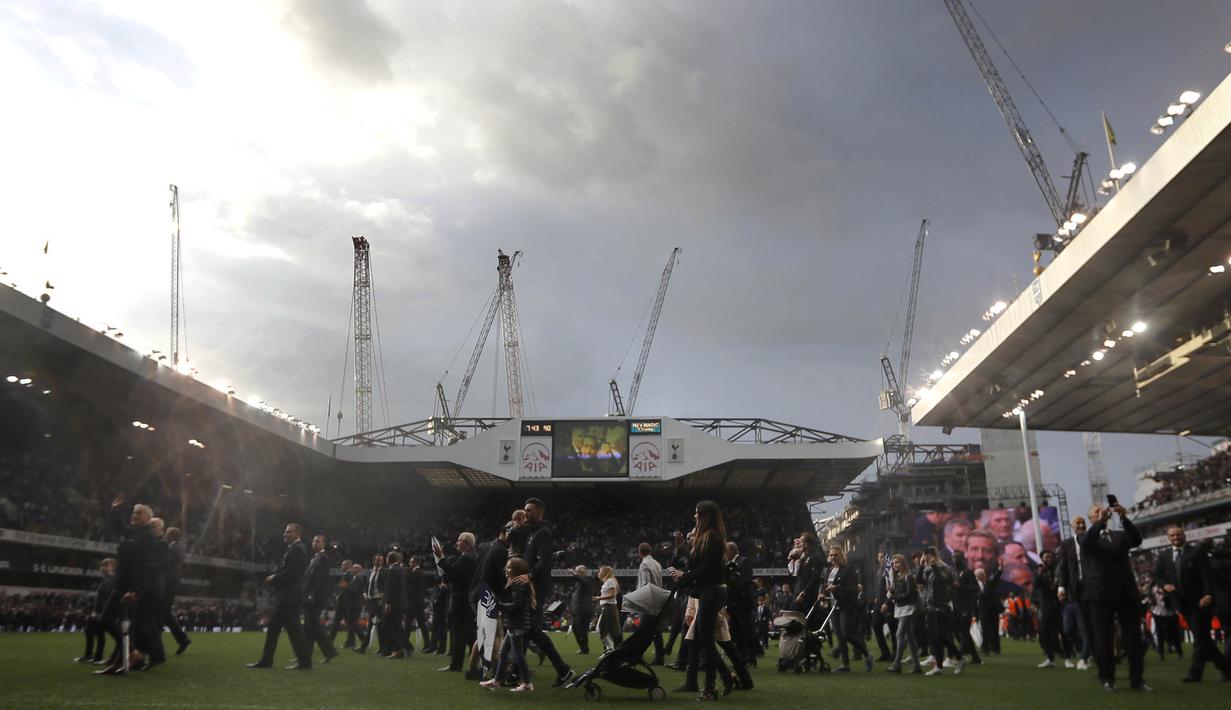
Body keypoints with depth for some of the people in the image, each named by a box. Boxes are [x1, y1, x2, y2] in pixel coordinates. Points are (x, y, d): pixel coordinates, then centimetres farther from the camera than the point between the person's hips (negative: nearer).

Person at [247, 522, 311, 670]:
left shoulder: (297, 549, -15)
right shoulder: (293, 548, 17)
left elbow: (291, 573, -23)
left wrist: (274, 578, -10)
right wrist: (274, 578, 5)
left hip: (289, 597, -10)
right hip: (285, 597, 10)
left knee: (293, 628, -6)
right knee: (273, 627, 13)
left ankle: (305, 661, 0)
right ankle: (266, 660, 19)